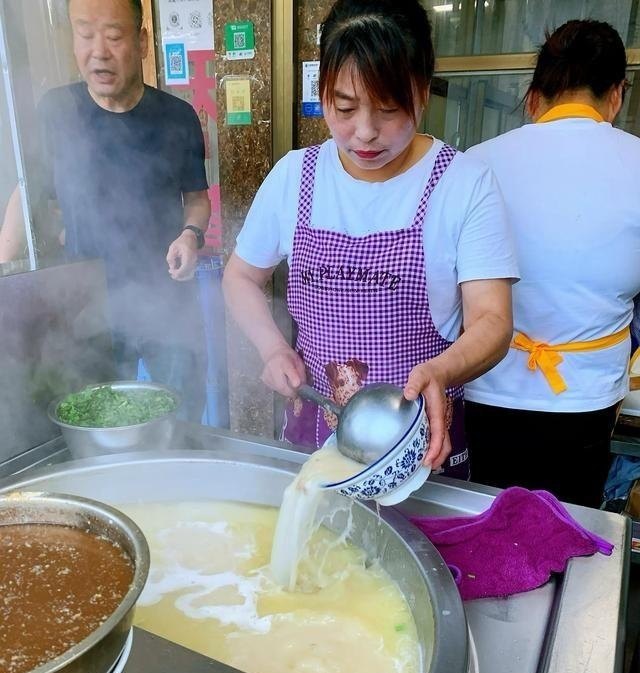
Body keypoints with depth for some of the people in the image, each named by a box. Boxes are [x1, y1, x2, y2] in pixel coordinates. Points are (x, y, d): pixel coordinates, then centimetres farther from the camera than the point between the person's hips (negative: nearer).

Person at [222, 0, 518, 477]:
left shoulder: (466, 185, -12)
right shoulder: (294, 176, -4)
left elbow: (491, 322, -15)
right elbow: (241, 277, 7)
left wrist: (441, 371, -36)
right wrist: (274, 348, -10)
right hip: (312, 428, 3)